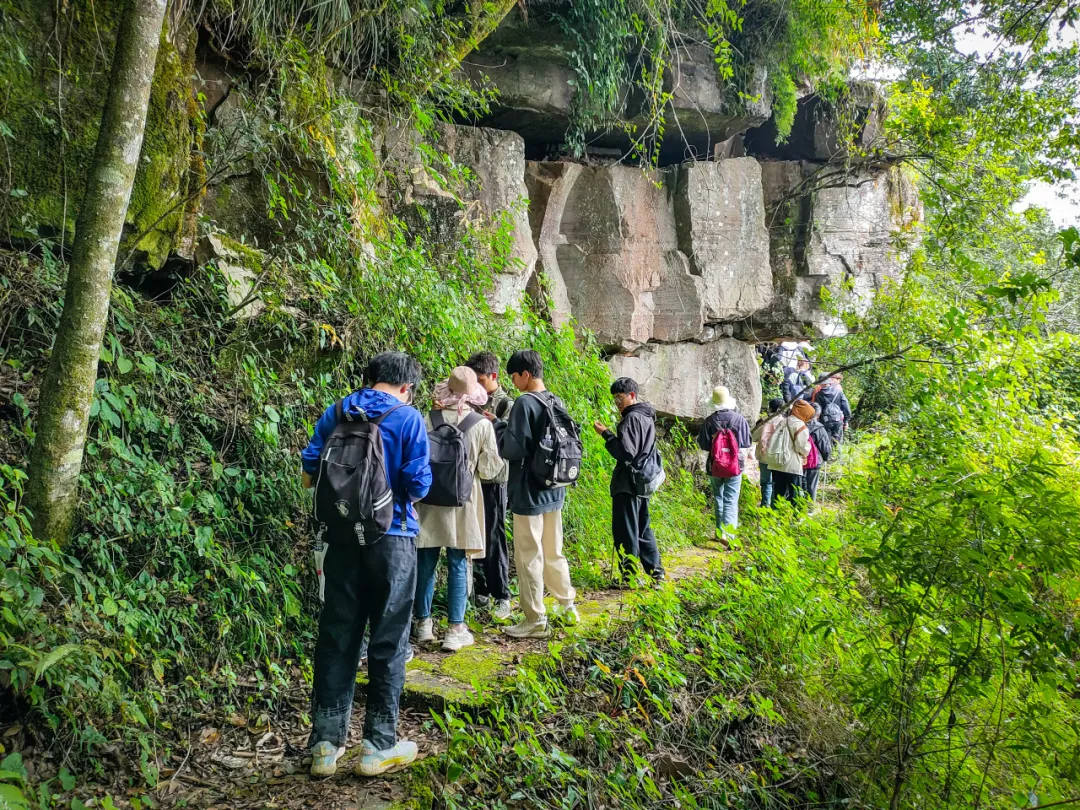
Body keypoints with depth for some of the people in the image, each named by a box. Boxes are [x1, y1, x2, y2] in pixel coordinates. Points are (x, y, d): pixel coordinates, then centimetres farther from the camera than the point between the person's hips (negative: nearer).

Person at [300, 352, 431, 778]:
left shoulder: (335, 414, 5)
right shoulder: (408, 418, -7)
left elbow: (309, 472, 6)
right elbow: (418, 485, -11)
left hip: (343, 534, 4)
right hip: (391, 538, -4)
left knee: (336, 636, 10)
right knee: (388, 639, 6)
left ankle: (326, 743, 18)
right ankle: (379, 745, 13)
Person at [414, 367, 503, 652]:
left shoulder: (429, 420, -7)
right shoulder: (482, 425, -9)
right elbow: (489, 469, -4)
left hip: (430, 500, 1)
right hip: (462, 502, -1)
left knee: (425, 563, 13)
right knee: (458, 566, 7)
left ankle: (423, 623, 24)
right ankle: (455, 630, 11)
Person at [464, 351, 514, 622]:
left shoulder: (505, 405, -5)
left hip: (493, 481, -5)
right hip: (471, 477, 5)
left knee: (493, 539, -3)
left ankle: (502, 597, 6)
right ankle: (482, 590, 22)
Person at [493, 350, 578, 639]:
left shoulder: (524, 403, -16)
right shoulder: (557, 402, 8)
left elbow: (513, 448, -21)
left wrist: (497, 426, -3)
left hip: (529, 492, -8)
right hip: (554, 490, 8)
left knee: (529, 557, 2)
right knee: (553, 552, 20)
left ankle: (535, 620, 9)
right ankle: (568, 605, 30)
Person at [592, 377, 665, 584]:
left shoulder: (632, 418, -15)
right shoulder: (646, 417, 15)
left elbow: (626, 452, -21)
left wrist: (606, 434, -14)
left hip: (628, 483, -10)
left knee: (625, 532, -3)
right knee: (642, 529, 16)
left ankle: (629, 576, 1)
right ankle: (656, 572, 19)